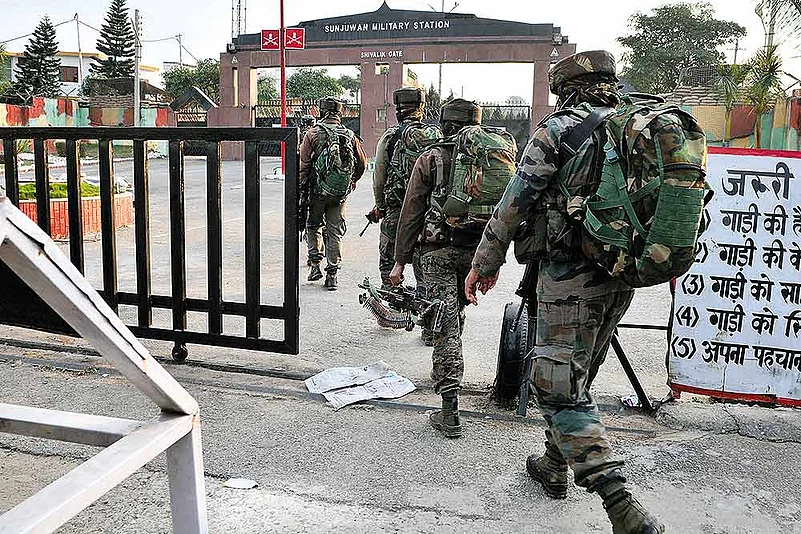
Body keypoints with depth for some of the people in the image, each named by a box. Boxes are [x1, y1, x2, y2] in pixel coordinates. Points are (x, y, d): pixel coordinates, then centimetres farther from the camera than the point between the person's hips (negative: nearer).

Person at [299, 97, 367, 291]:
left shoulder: (313, 134, -6)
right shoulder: (350, 135, 3)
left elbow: (303, 165, -9)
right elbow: (362, 163, 9)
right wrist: (351, 181, 25)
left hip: (318, 191, -2)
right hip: (340, 194, 2)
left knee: (313, 226, 19)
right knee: (335, 232, 9)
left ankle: (315, 264, 11)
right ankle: (332, 274, 9)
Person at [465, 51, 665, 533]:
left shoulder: (558, 129, -7)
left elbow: (515, 202, -10)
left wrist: (485, 263, -2)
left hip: (571, 276, -7)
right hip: (623, 277, 8)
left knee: (559, 388, -5)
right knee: (575, 377, 21)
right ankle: (554, 467, 36)